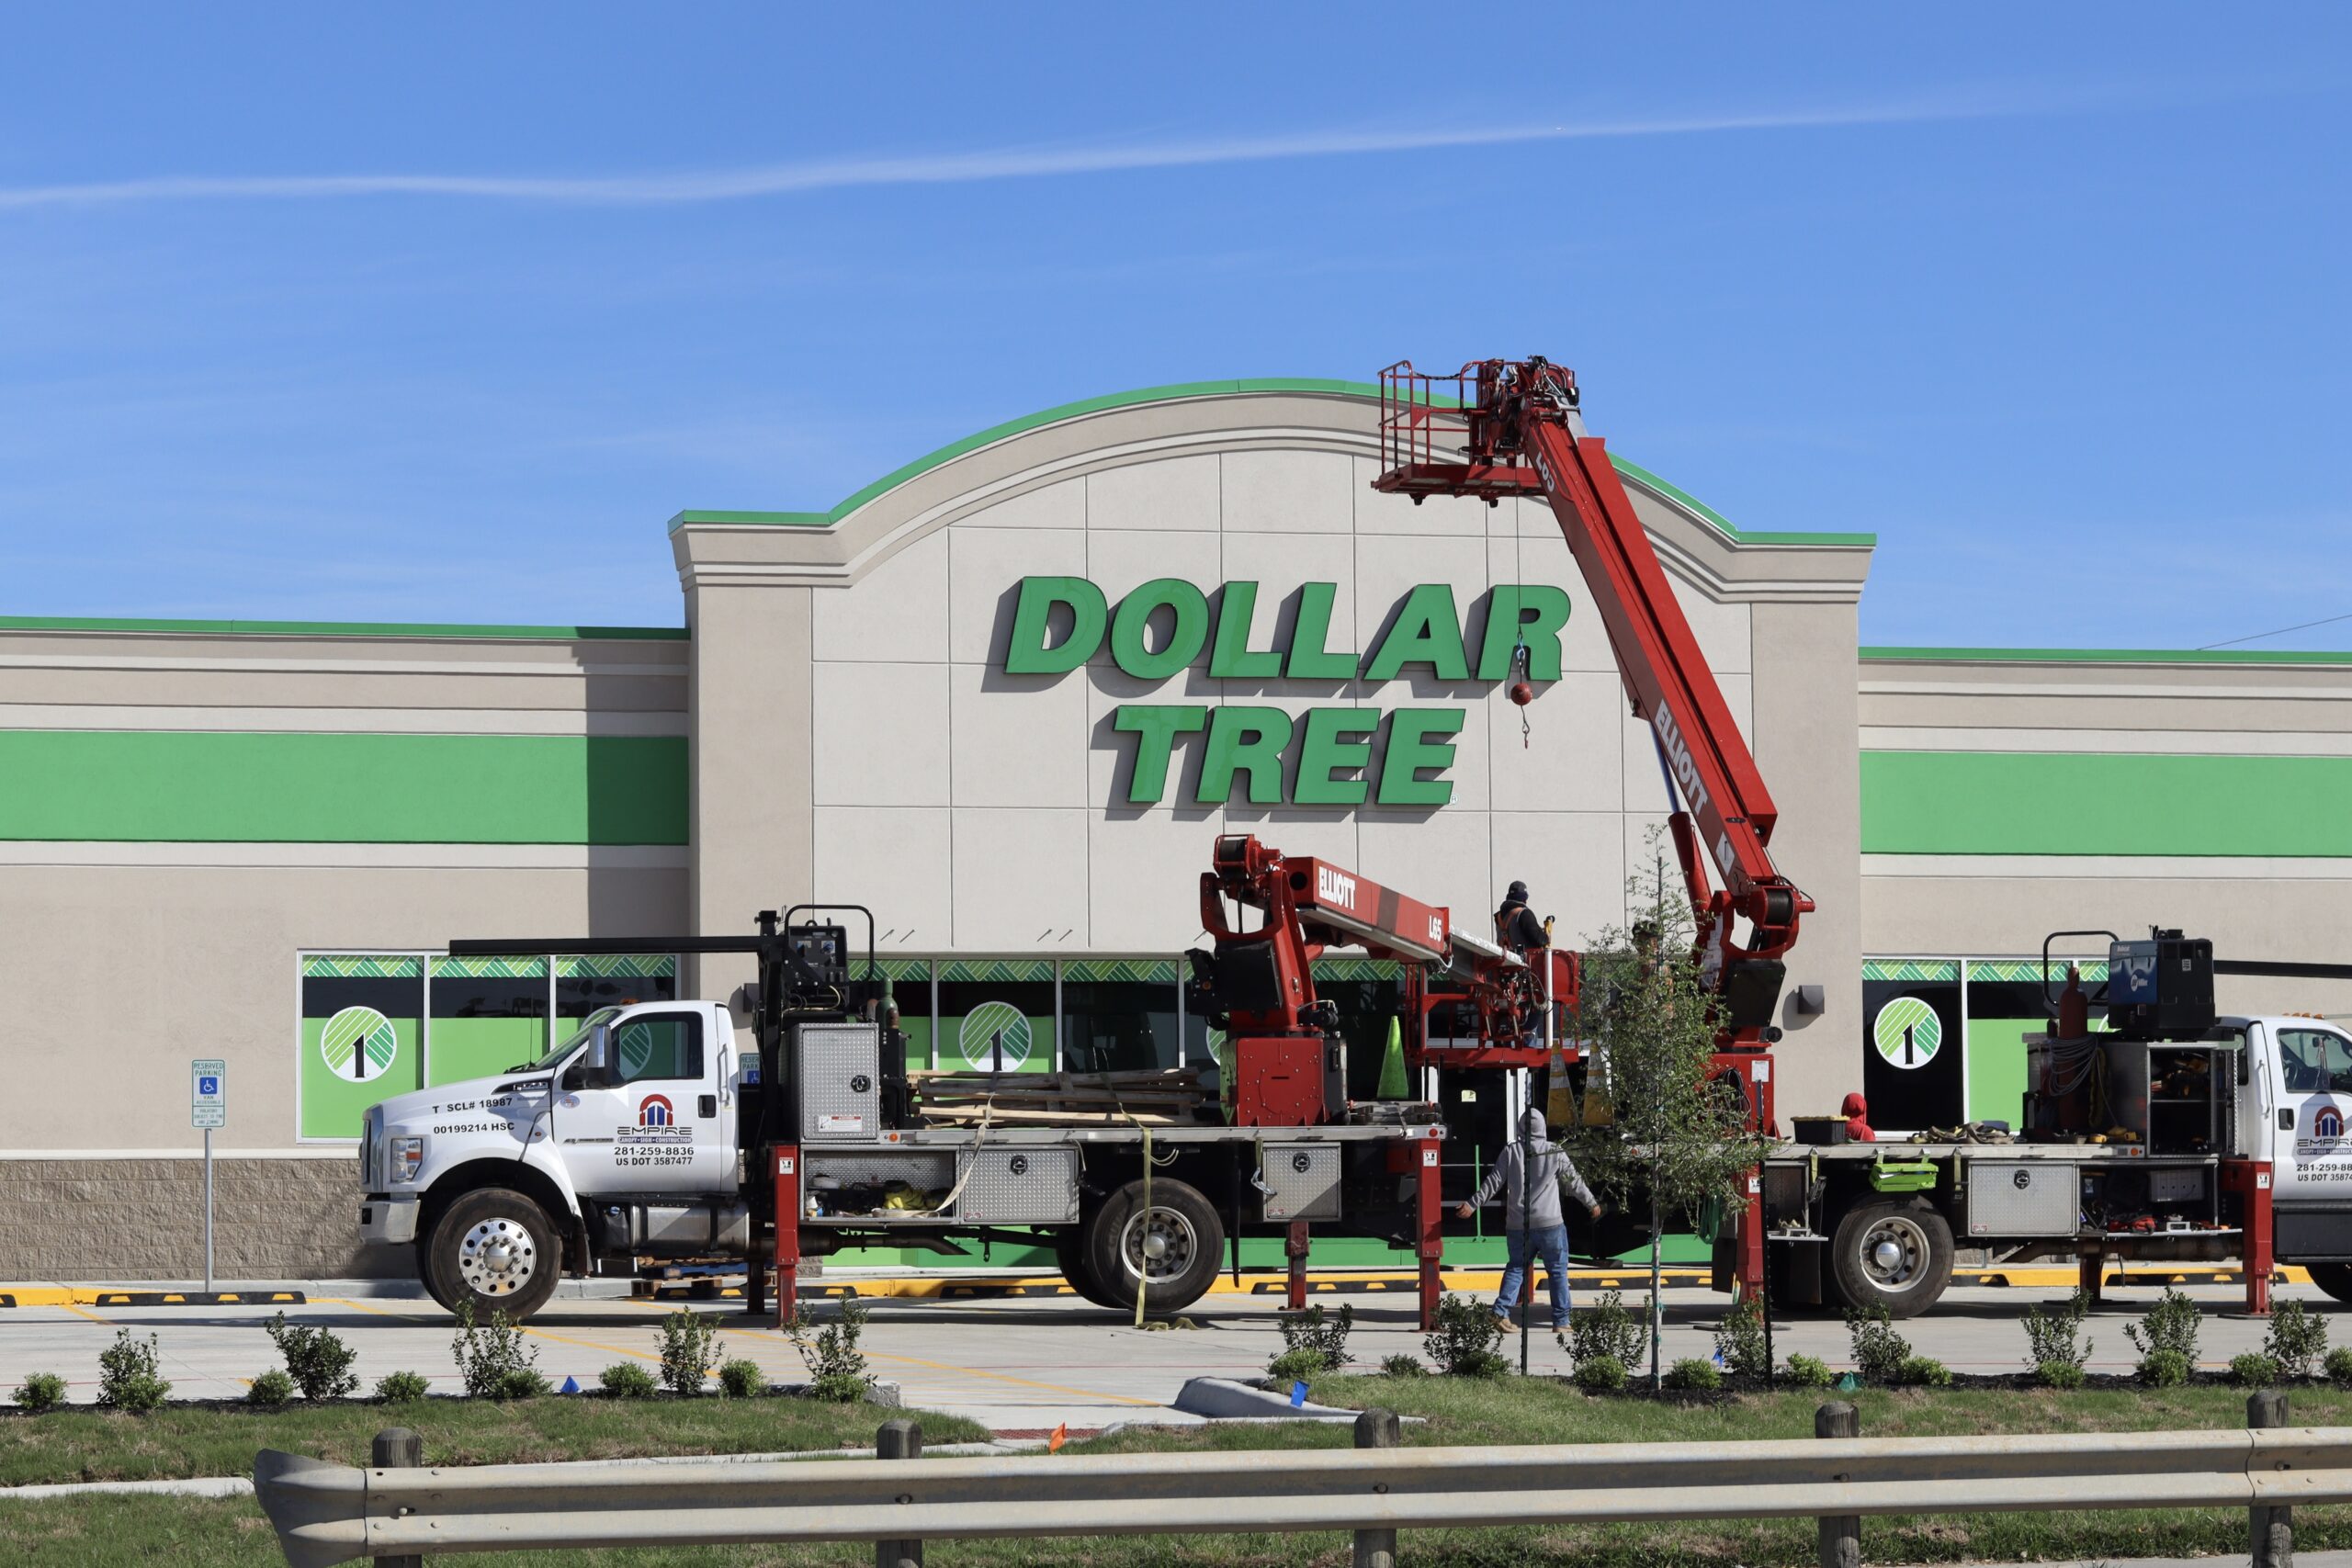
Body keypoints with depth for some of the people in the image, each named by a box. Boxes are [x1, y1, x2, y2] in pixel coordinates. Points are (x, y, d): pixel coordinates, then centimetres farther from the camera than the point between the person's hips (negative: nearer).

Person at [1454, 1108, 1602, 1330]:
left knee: (1516, 1268, 13)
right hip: (1550, 1224, -2)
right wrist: (1592, 1204, 21)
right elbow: (1575, 1182, 7)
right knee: (1558, 1271, 9)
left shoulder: (1510, 1152, 0)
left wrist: (1472, 1205, 6)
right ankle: (1561, 1320, 8)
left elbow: (1493, 1182, -1)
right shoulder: (1555, 1153, -2)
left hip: (1517, 1226, 2)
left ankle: (1501, 1311, -5)